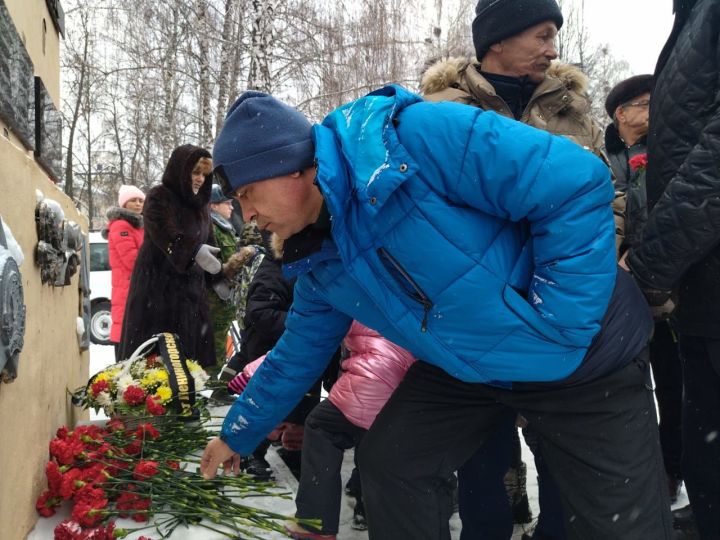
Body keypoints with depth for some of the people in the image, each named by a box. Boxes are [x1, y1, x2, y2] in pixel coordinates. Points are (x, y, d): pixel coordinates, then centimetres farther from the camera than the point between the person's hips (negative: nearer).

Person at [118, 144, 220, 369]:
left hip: (191, 289, 7)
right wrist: (195, 251, -41)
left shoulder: (200, 205, 15)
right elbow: (168, 235, -24)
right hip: (158, 288, -6)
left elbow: (208, 243, 20)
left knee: (190, 355, 4)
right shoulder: (158, 198, -6)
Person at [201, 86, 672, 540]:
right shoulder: (320, 263, -3)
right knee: (387, 464, 5)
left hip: (584, 348, -6)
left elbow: (579, 183, -30)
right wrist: (238, 435, 21)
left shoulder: (414, 138, -29)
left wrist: (555, 323, -26)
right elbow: (297, 356, 13)